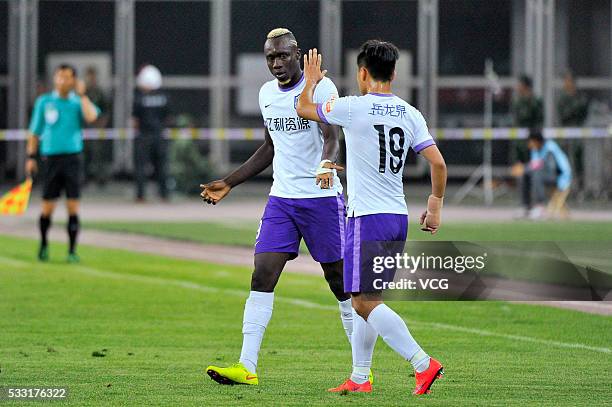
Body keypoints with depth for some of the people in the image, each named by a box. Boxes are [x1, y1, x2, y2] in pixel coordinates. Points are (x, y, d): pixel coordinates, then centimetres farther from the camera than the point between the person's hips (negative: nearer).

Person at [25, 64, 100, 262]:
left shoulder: (78, 102, 5)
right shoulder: (44, 102, 6)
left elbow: (91, 117, -16)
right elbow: (35, 131, 11)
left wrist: (82, 94, -10)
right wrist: (31, 156, 5)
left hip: (72, 158, 0)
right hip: (50, 157, 0)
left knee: (73, 207, -5)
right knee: (47, 207, 3)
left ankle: (72, 250, 0)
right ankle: (44, 244, 24)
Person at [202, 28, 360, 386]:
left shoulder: (320, 88, -9)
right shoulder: (267, 94, 12)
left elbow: (332, 138, -21)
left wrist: (328, 164, -44)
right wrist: (229, 183, 23)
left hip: (322, 197, -6)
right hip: (281, 198, 6)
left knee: (340, 281, 0)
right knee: (262, 277, -6)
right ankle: (247, 367, -8)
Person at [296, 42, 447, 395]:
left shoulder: (353, 108, -9)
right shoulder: (410, 114, 6)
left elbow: (304, 108, 7)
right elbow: (438, 163, 2)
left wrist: (311, 80, 27)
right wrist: (436, 205, 16)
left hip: (367, 217, -7)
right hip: (399, 217, 7)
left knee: (366, 303, -10)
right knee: (366, 301, 17)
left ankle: (423, 363, -22)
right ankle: (360, 378, 20)